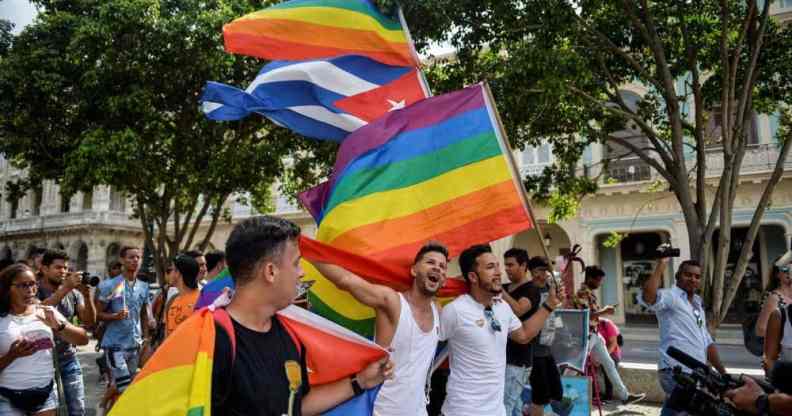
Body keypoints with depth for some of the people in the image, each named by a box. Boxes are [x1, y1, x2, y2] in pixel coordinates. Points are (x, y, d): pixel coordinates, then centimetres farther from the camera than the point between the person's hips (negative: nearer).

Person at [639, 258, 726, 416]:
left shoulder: (698, 304, 21)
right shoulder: (670, 296, -6)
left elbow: (707, 342, 26)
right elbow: (647, 297, -31)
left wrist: (723, 372, 20)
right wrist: (661, 265, -24)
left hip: (697, 373, 8)